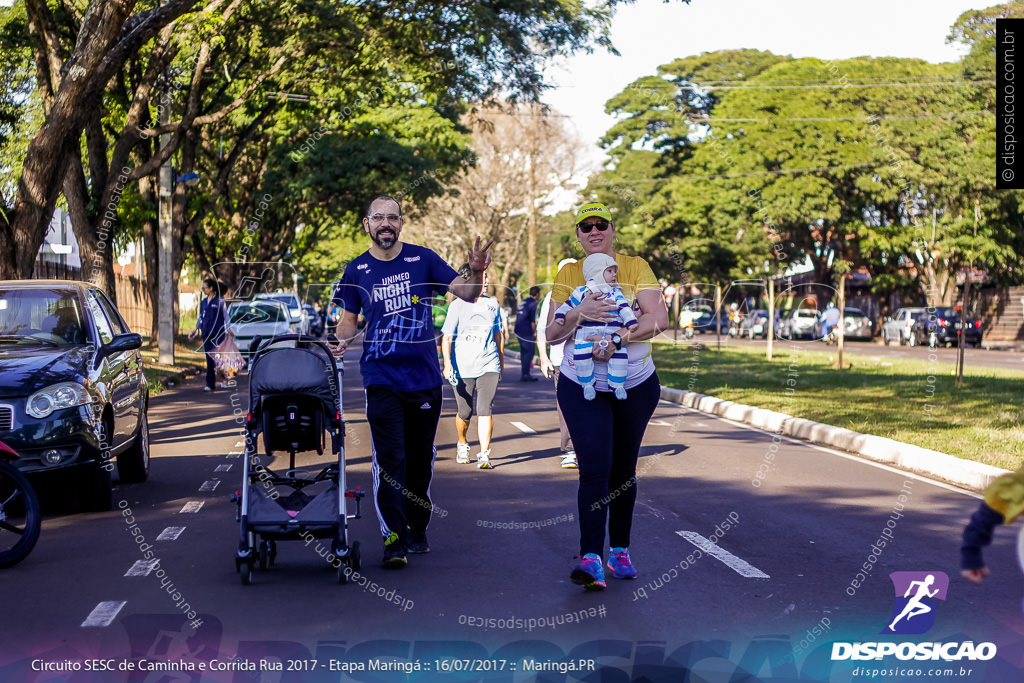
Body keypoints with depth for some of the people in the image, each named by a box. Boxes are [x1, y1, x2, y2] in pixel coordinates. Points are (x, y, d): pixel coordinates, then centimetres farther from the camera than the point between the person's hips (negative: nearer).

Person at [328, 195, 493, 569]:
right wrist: (341, 339, -11)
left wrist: (476, 271, -22)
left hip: (425, 375, 1)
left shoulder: (423, 258, 2)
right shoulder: (357, 269, 4)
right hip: (382, 378, -1)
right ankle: (394, 538, -5)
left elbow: (467, 294, -1)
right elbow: (349, 318, 10)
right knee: (390, 459, -9)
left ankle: (417, 530, 26)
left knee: (421, 459, 11)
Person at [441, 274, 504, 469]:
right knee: (465, 413, 7)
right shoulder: (457, 305, -2)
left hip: (489, 366, 2)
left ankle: (484, 455, -12)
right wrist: (447, 363, -16)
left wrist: (501, 362, 25)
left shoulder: (493, 304, 10)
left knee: (485, 410, -12)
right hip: (463, 367, -1)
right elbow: (446, 337, -4)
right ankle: (462, 444, 35)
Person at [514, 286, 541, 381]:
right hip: (527, 332, -9)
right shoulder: (533, 303, -10)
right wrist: (534, 332, -6)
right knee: (529, 352, -5)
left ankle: (525, 374, 17)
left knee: (524, 352, 14)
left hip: (519, 330, 9)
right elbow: (533, 321, -14)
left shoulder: (523, 302, 17)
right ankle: (525, 374, -9)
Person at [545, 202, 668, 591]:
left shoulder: (635, 267, 0)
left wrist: (617, 340, -26)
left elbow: (658, 318, -13)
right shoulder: (568, 274, 3)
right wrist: (579, 314, -21)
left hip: (636, 386, 1)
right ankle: (590, 558, -18)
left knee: (623, 470, 10)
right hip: (582, 386, -1)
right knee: (595, 468, -14)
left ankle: (619, 550, 24)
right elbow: (552, 335, -2)